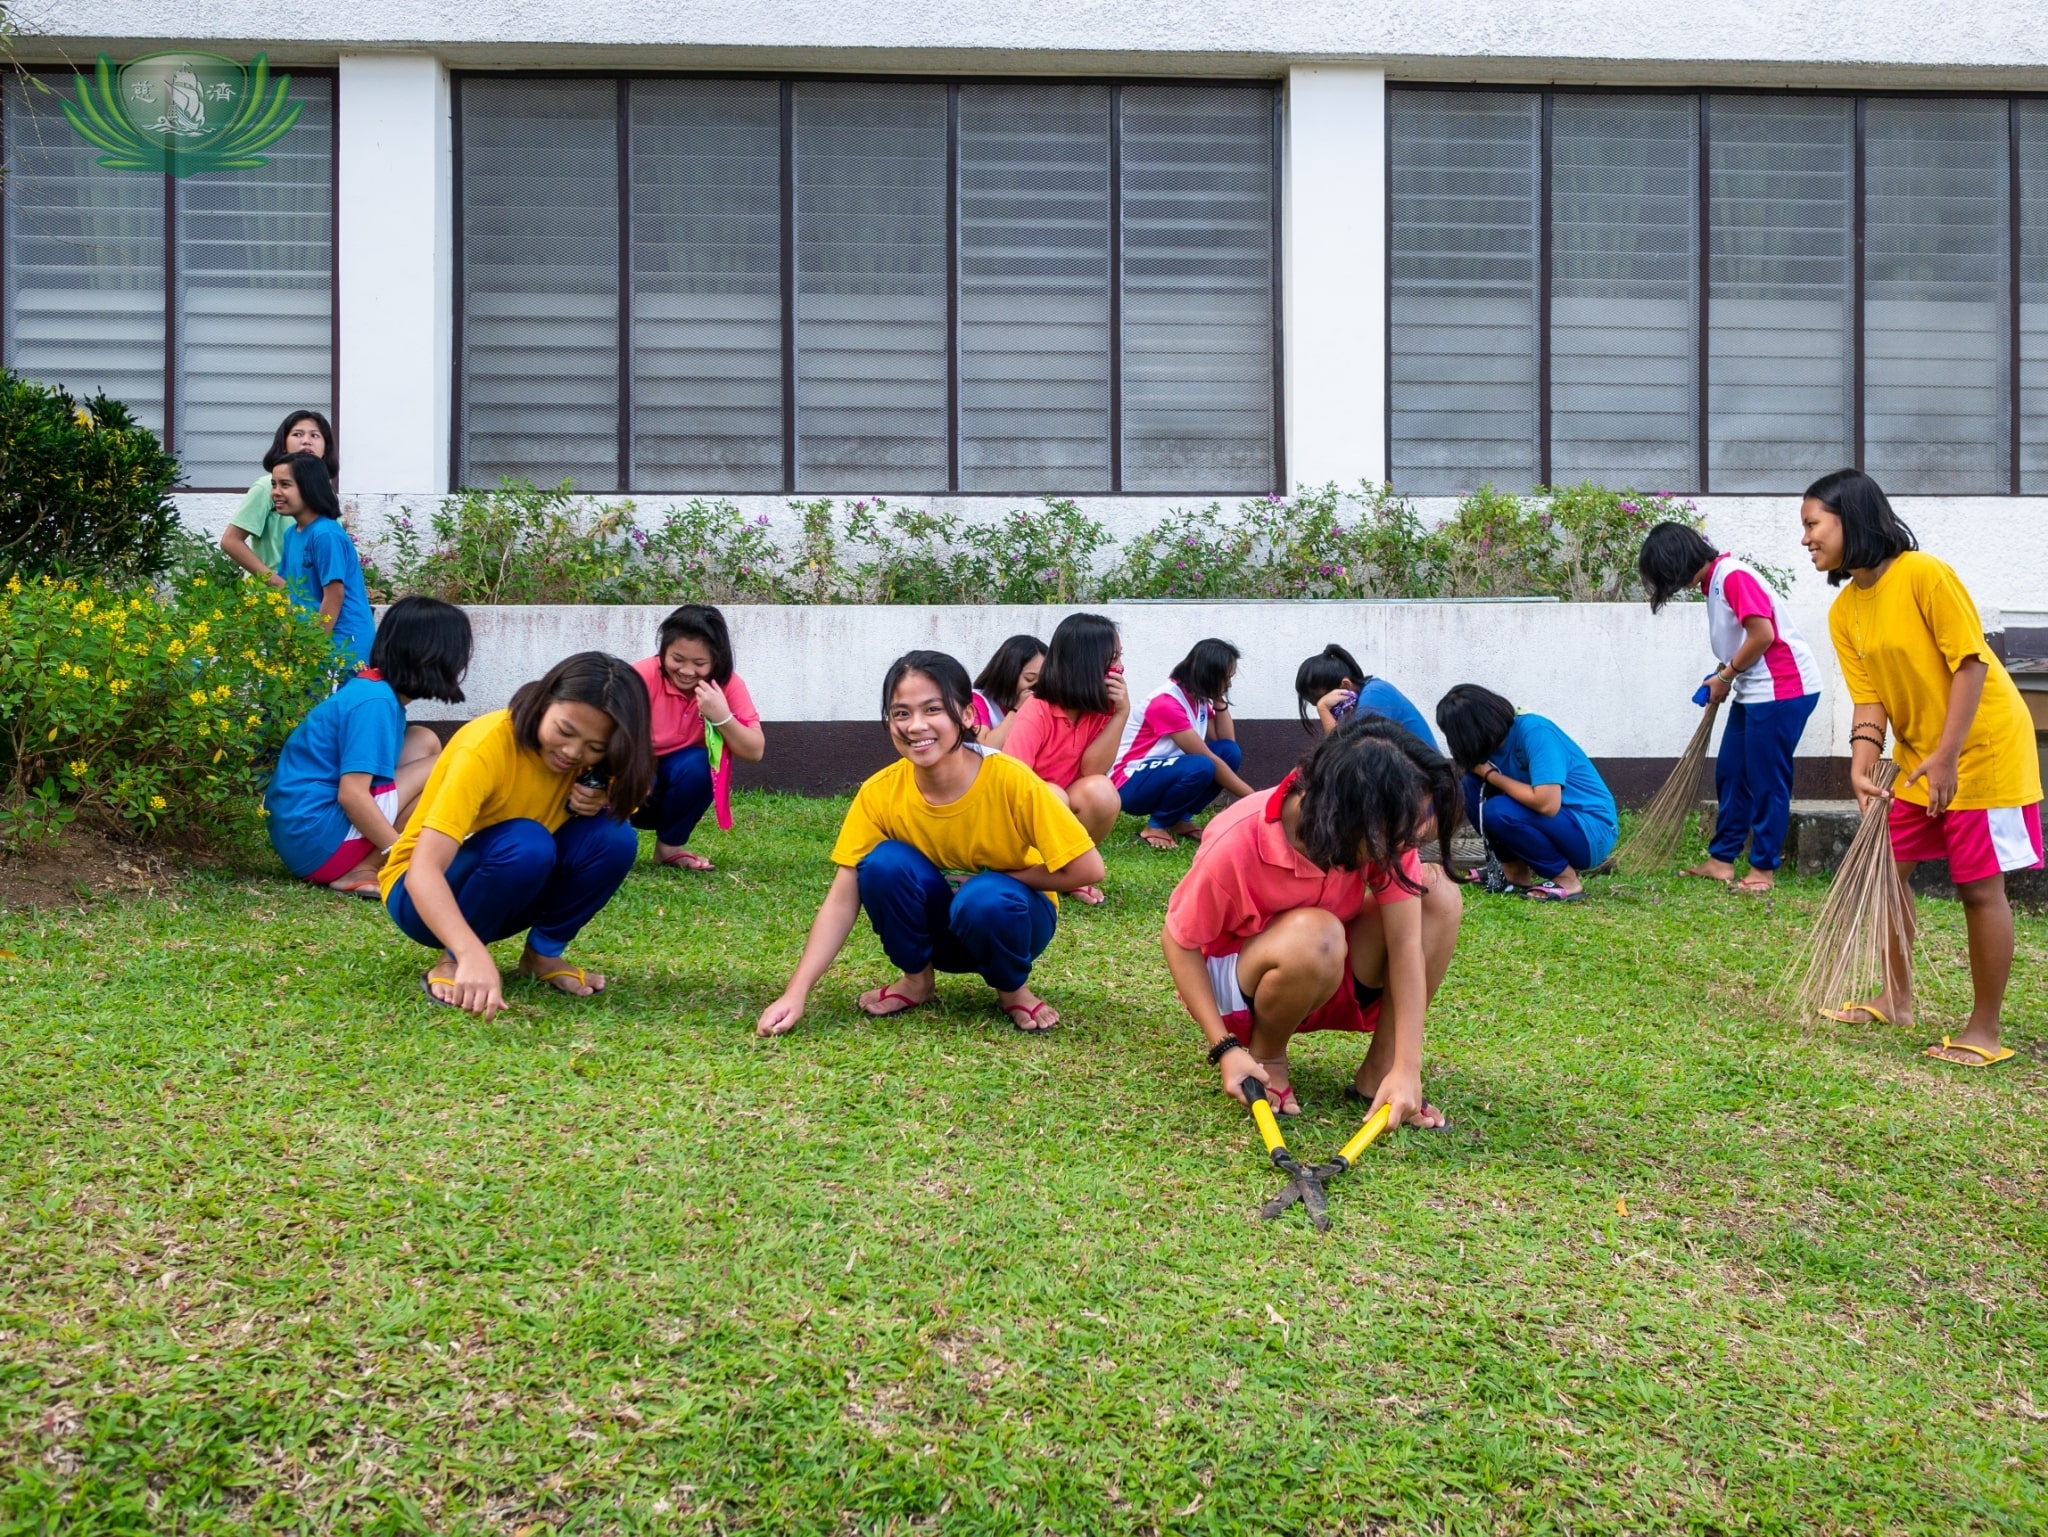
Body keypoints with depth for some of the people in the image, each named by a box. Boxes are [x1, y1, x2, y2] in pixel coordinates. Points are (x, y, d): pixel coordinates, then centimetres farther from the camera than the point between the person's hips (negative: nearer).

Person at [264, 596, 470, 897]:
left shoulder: (374, 689, 12)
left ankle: (363, 862, 1)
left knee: (423, 742, 11)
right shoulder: (375, 702, -17)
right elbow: (352, 794, -24)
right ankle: (360, 872, -10)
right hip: (317, 838, -9)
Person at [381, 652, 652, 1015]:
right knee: (527, 844, -36)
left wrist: (597, 803, -22)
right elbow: (423, 870, -39)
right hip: (428, 894, -5)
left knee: (613, 837, -22)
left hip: (512, 894, 5)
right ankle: (452, 960, -14)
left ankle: (544, 952, -2)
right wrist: (473, 955, -56)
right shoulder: (486, 748, -30)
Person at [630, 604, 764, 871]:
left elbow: (755, 752, -19)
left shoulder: (727, 684, -15)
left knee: (697, 764, -30)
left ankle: (670, 846, -8)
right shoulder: (644, 675, -22)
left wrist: (722, 717, -36)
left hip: (684, 779, 2)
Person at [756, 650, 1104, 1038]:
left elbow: (1087, 868, -22)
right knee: (883, 863, -26)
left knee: (984, 899, -36)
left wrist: (995, 877, -18)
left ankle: (1014, 989, -3)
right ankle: (917, 980, 0)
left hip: (1008, 916, -2)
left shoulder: (1010, 781, -27)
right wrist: (795, 995, -27)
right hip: (936, 928, 2)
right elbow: (841, 901, -18)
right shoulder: (880, 792, -19)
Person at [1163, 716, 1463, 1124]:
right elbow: (1180, 941, -18)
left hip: (1330, 983, 4)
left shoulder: (1383, 830, -21)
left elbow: (1405, 941, -22)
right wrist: (1225, 1048, -25)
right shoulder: (1235, 845, -32)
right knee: (1315, 936, -39)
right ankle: (1267, 1056, -7)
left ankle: (1380, 1069, -10)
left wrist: (1407, 1068, -30)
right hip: (1235, 988, -4)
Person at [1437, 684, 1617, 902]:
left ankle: (1566, 880, -10)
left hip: (1592, 832, -8)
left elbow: (1547, 804, -33)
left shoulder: (1534, 732, -24)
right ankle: (1514, 871, 6)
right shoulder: (1494, 742, -2)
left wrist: (1491, 775, -22)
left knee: (1498, 811, -29)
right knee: (1472, 785, -5)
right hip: (1552, 826, 8)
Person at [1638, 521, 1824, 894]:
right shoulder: (1714, 581, 13)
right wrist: (1723, 678, 1)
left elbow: (1763, 635, -22)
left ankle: (1763, 868, 6)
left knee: (1766, 780, -3)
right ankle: (1721, 859, 20)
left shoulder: (1733, 576, -17)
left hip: (1783, 688, -10)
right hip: (1753, 690, 10)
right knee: (1730, 774, 12)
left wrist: (1726, 675, -10)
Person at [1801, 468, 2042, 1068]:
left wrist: (1946, 758, -24)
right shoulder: (1843, 613, 2)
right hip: (1918, 754, 8)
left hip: (1982, 747, -8)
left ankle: (1985, 1032, 6)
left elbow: (1970, 663, -21)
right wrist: (1862, 767, -17)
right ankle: (1897, 1001, 24)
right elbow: (1869, 699, -1)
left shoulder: (1923, 574, -20)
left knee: (1979, 886, -4)